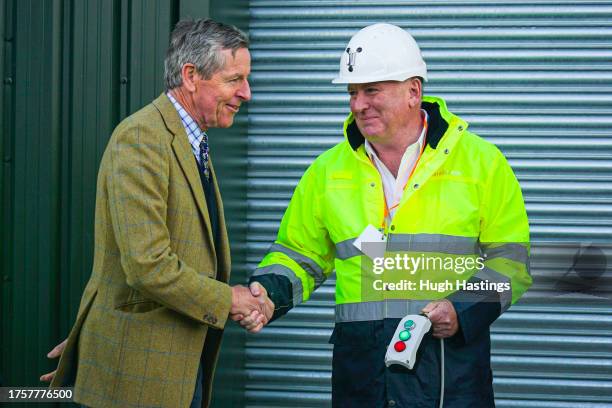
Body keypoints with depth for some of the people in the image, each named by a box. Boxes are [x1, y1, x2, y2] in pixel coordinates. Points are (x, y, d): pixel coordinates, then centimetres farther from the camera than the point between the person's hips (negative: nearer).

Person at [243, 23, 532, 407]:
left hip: (450, 366, -2)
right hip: (360, 363, 3)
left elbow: (511, 260, 3)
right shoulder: (328, 170, 11)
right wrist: (268, 292, -4)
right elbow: (299, 255, 16)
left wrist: (463, 309, -12)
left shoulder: (480, 162, 2)